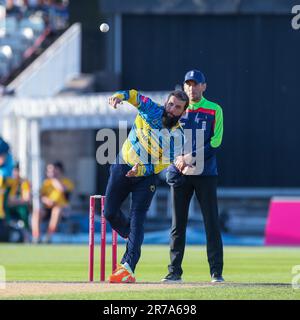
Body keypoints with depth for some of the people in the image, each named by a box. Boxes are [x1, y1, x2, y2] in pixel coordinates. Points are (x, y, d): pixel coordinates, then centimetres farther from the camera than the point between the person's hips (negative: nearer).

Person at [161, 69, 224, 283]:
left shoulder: (214, 111, 4)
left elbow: (215, 142, -5)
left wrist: (191, 158, -15)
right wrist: (179, 158, -12)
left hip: (205, 173, -3)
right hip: (180, 173, 3)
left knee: (212, 222, -5)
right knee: (178, 223, 3)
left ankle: (216, 271, -4)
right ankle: (175, 272, 7)